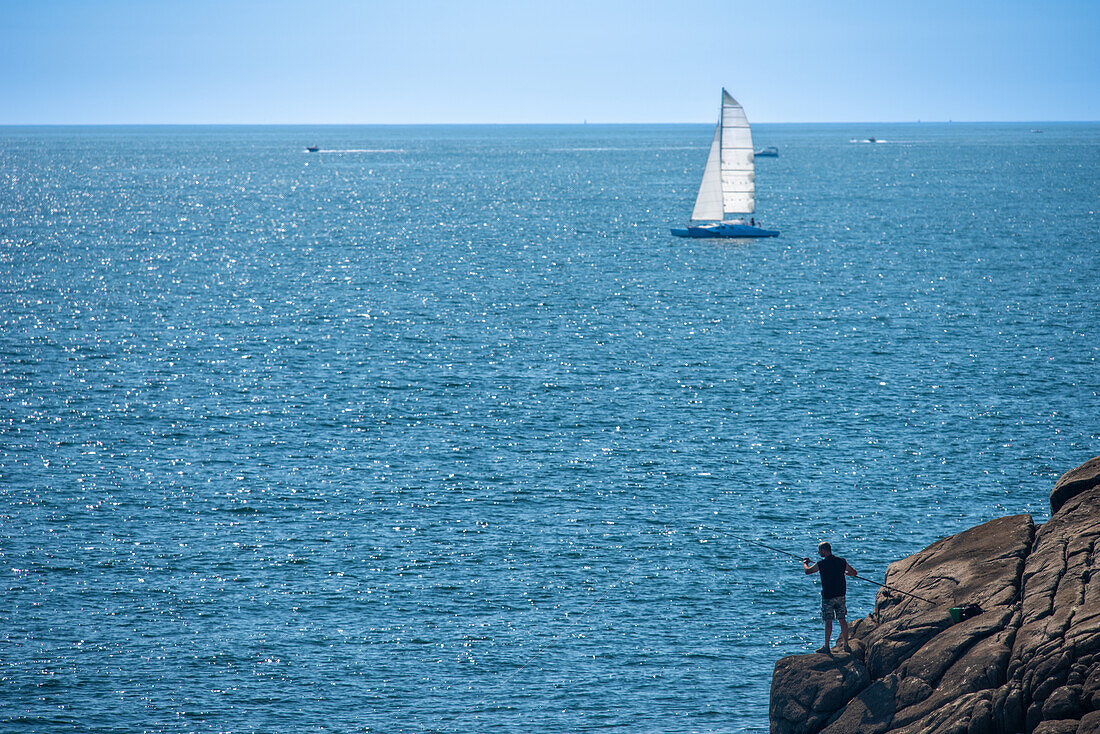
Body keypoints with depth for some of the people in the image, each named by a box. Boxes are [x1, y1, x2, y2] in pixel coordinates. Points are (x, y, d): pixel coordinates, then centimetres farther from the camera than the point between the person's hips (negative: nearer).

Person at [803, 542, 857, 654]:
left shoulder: (821, 564, -13)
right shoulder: (841, 561, 1)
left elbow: (807, 571, -2)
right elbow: (853, 572, 11)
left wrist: (805, 562, 19)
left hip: (828, 596, -5)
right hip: (840, 595, 5)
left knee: (828, 621, -1)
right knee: (842, 620, 10)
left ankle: (826, 646, 1)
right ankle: (846, 645, 13)